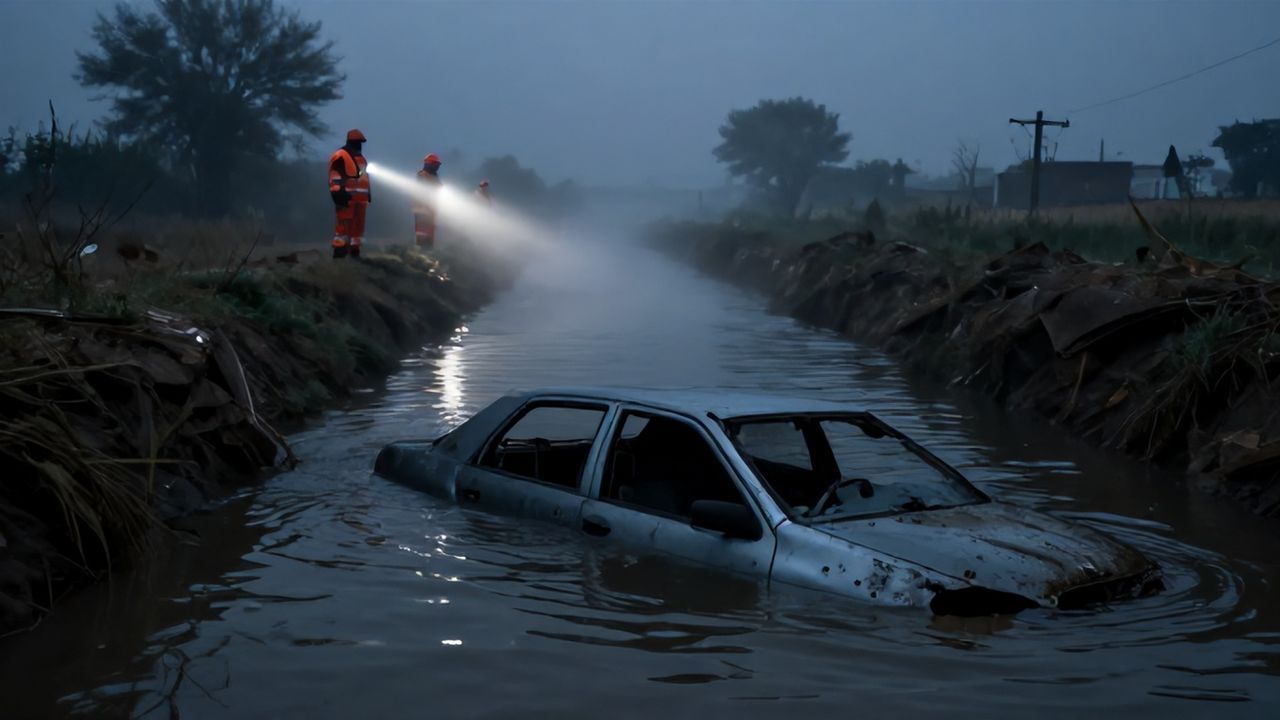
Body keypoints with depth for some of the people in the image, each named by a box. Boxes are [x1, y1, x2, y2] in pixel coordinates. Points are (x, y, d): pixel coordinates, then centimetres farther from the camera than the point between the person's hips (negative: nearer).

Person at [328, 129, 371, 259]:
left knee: (358, 224, 8)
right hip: (346, 197, -9)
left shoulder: (361, 158, 22)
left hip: (360, 198, 9)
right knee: (344, 224, -13)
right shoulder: (340, 157, -7)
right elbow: (335, 178, -14)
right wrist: (338, 194, -21)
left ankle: (355, 249, 12)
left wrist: (368, 194, 26)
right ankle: (339, 250, -15)